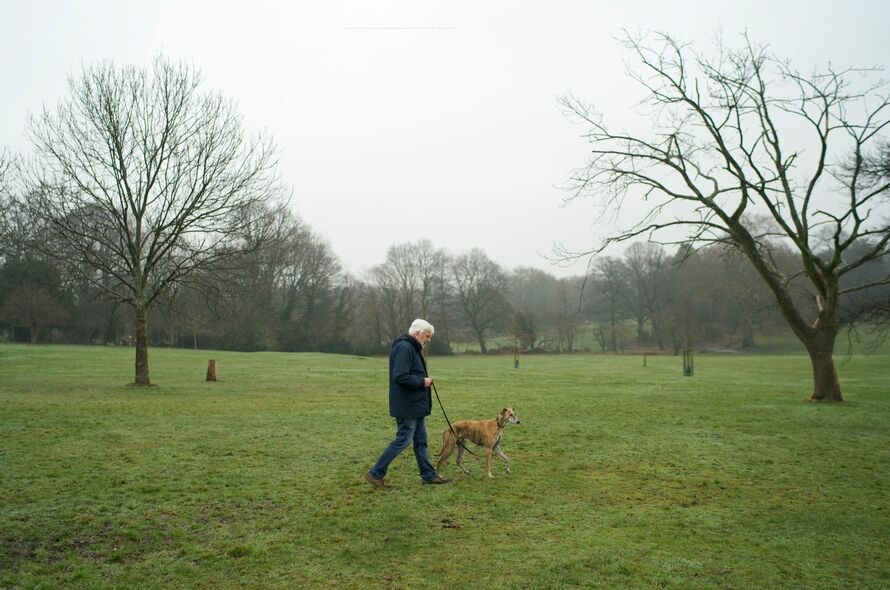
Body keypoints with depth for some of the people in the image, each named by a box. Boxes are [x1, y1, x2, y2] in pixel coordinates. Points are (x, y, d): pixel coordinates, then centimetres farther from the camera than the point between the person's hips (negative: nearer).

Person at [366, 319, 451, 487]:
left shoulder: (412, 347, 15)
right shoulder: (404, 348, -19)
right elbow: (400, 377, -28)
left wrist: (424, 380, 7)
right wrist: (422, 382, -17)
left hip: (416, 405, 11)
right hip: (407, 406, -11)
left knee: (421, 441, 15)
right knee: (403, 440, -4)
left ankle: (429, 475, 24)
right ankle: (375, 473, 5)